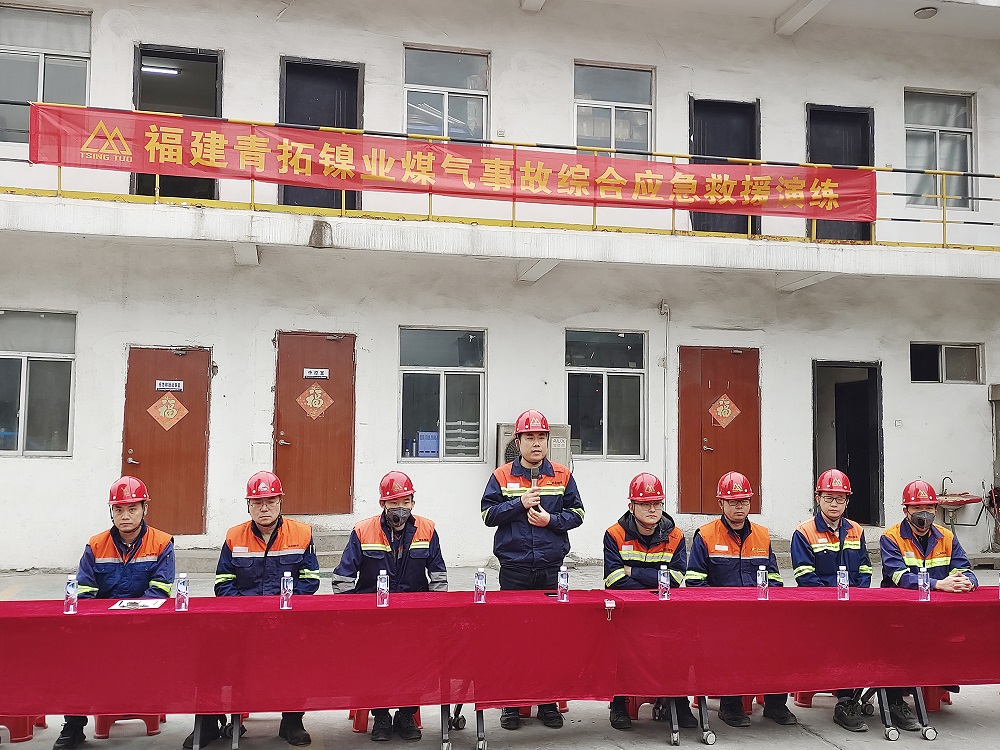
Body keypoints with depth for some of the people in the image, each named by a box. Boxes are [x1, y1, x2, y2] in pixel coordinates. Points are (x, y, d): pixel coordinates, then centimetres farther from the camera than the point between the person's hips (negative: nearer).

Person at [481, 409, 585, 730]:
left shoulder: (562, 476, 6)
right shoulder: (502, 476, 3)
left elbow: (577, 513, 6)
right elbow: (488, 513, -2)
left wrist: (551, 519, -10)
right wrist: (520, 504, -12)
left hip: (551, 568, 1)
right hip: (513, 568, -1)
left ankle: (548, 703, 16)